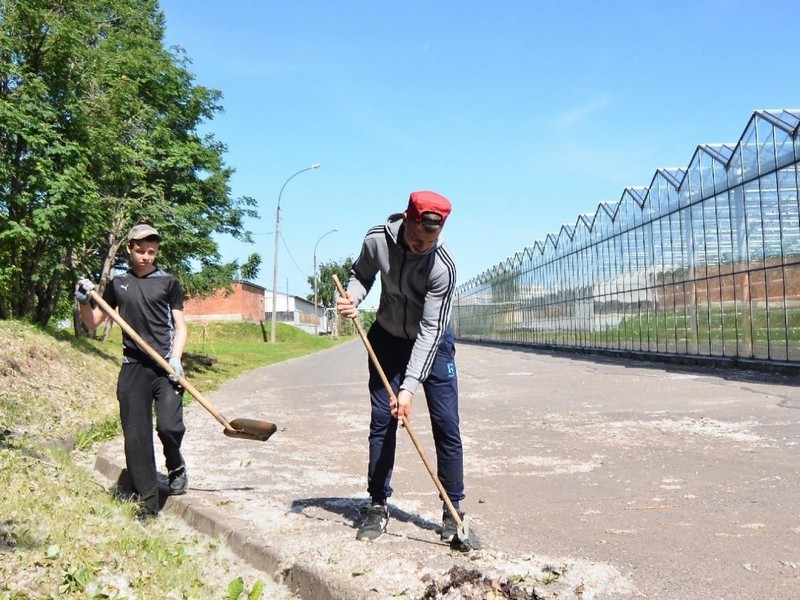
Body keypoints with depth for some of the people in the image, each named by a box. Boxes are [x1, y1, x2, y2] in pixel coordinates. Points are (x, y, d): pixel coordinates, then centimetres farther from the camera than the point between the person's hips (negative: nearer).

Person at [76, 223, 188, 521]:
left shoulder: (168, 282, 5)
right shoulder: (118, 284, 12)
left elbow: (180, 326, 4)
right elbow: (93, 322, 16)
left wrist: (175, 359, -12)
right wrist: (84, 301, -4)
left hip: (165, 366, -3)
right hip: (133, 368, 3)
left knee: (169, 425, -18)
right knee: (136, 437, 1)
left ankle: (176, 466, 16)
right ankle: (147, 503, 12)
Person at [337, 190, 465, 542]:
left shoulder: (442, 266, -30)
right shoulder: (377, 240, -19)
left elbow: (430, 330, -29)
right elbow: (361, 275, 1)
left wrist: (410, 387, -32)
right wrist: (352, 297, -23)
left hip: (432, 341, -3)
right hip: (387, 337, 3)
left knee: (446, 425, -6)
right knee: (381, 421, 2)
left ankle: (453, 511, 7)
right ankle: (378, 506, 13)